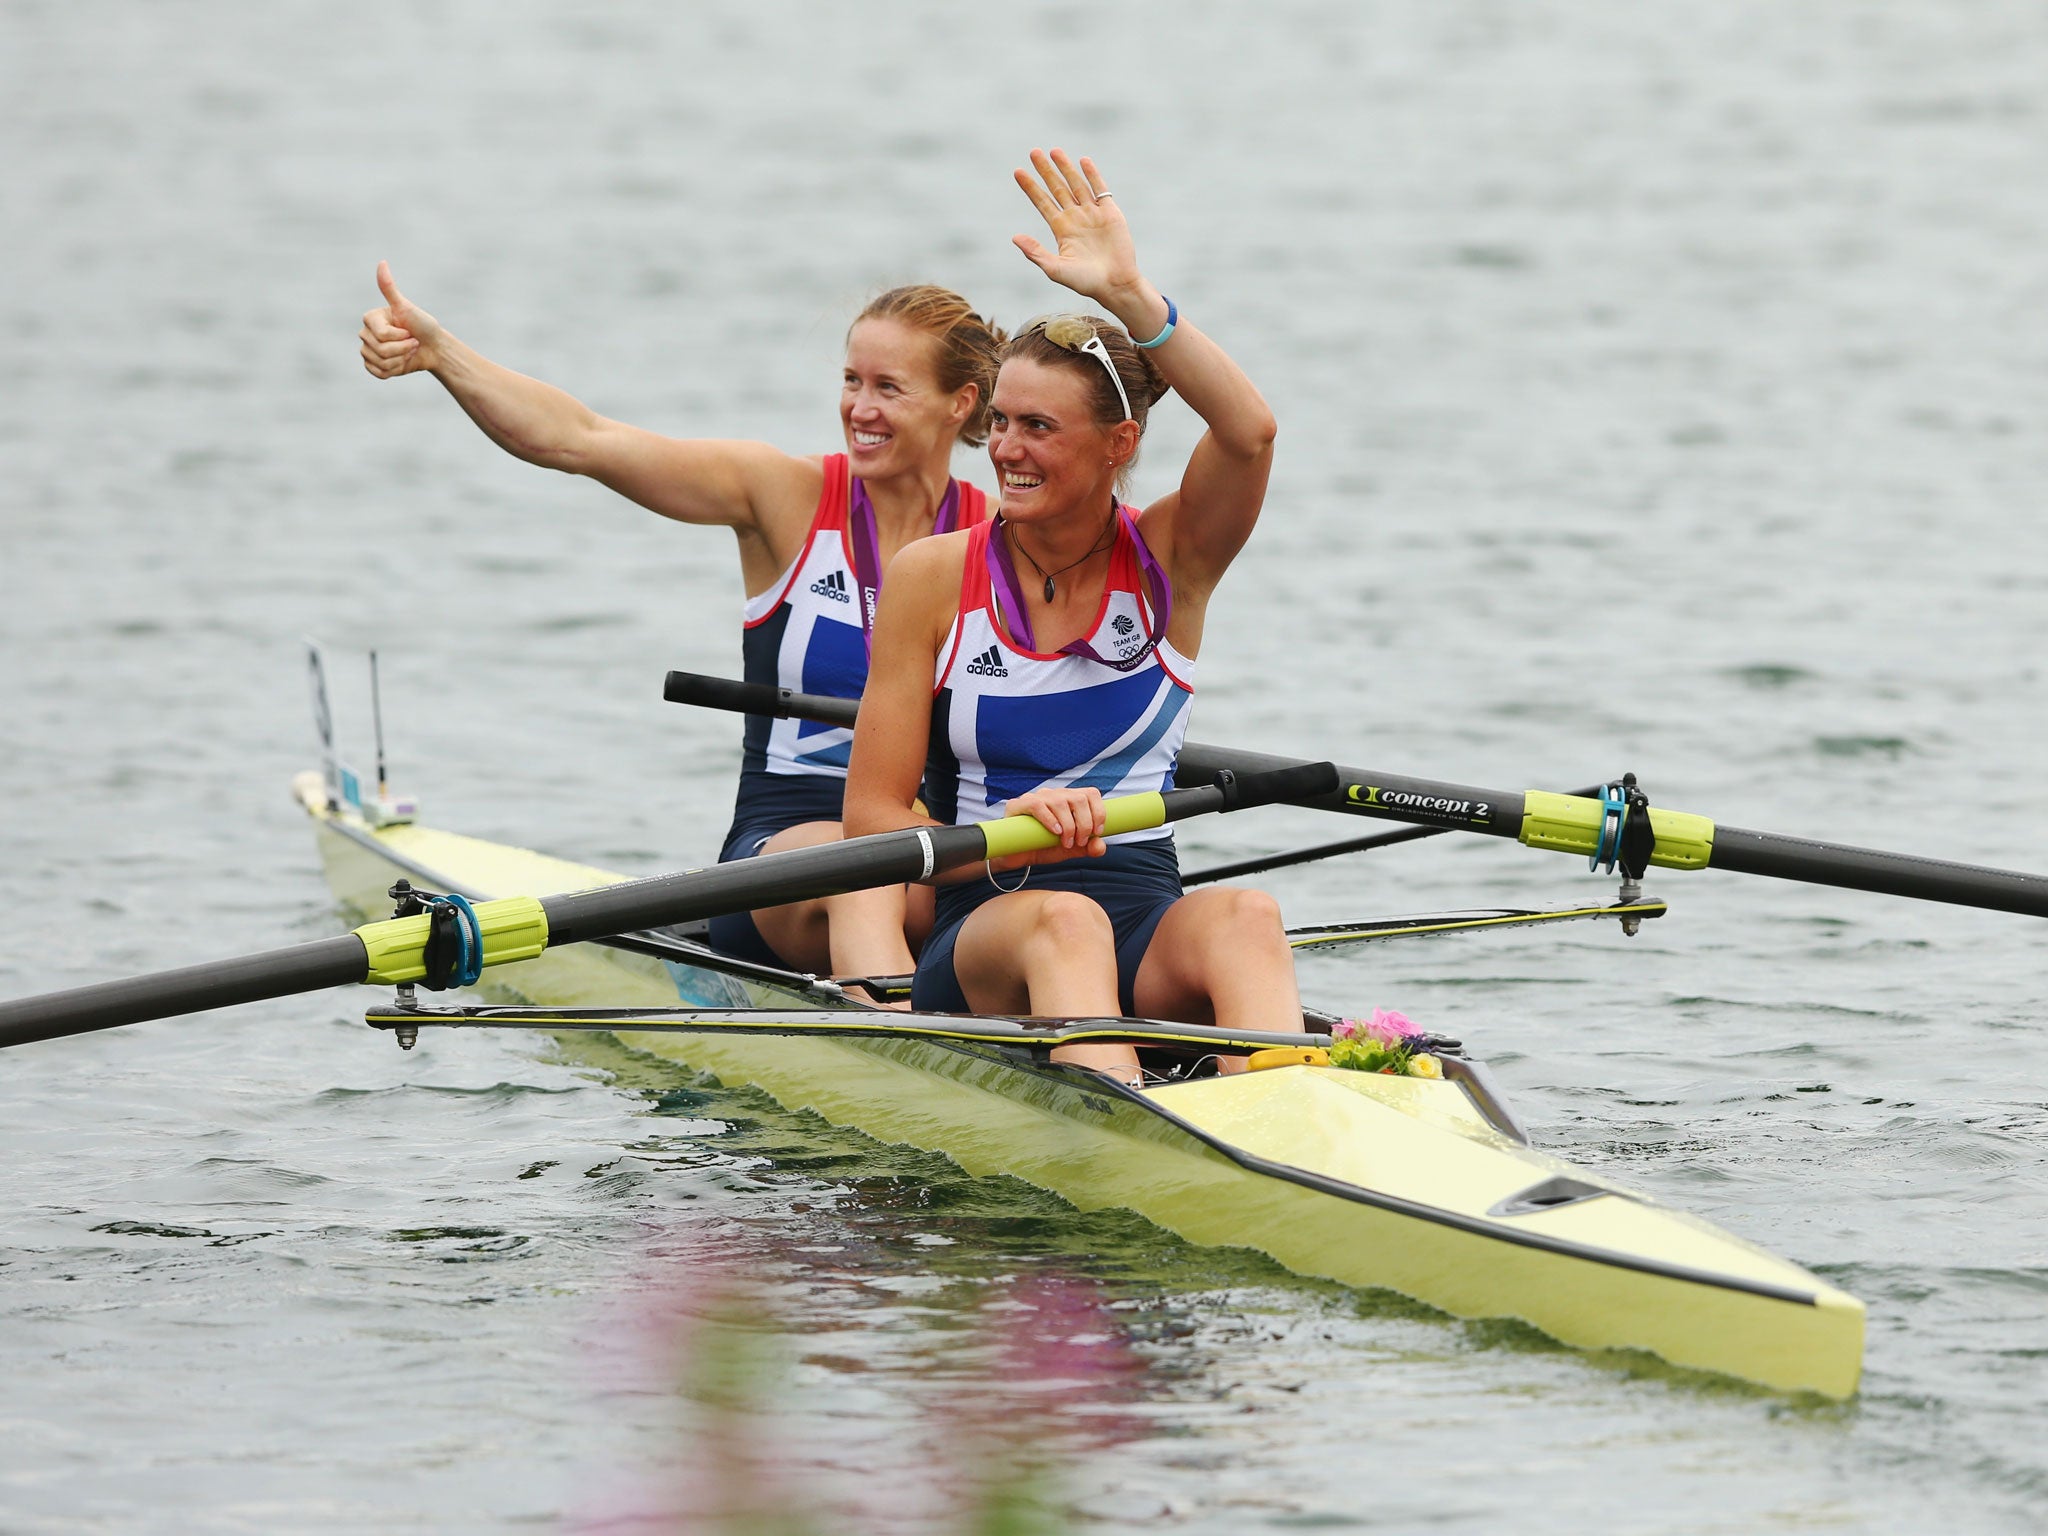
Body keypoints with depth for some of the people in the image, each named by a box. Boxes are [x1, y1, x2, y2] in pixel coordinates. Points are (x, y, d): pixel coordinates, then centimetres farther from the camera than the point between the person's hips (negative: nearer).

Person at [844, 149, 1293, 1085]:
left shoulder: (1168, 562, 7)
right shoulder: (934, 577, 4)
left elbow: (1247, 431, -15)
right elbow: (870, 815, 0)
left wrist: (1129, 296, -21)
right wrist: (999, 836, -20)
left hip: (1147, 933, 1)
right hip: (981, 938, -1)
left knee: (1241, 918, -32)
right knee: (1061, 921, -36)